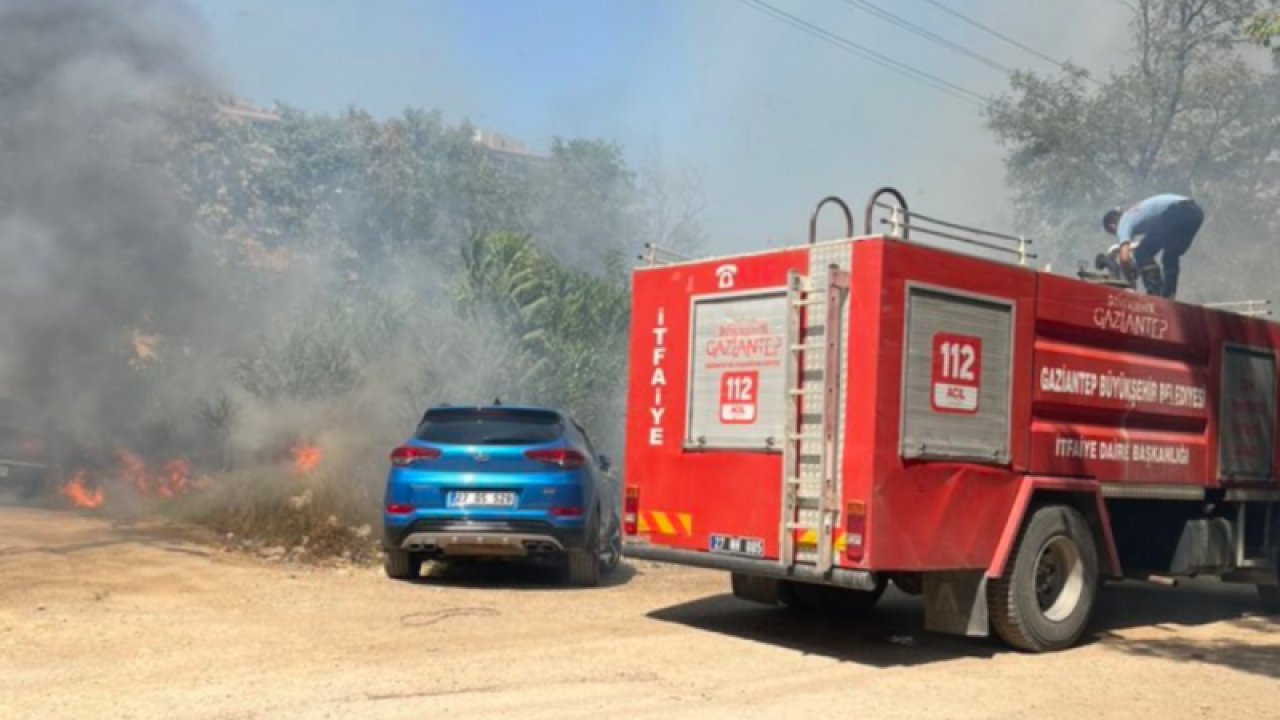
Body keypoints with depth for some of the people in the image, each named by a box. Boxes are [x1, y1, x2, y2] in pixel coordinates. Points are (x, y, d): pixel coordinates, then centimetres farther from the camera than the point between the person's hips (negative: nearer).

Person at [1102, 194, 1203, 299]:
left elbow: (1125, 257, -3)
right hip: (1194, 211, 9)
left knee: (1142, 254, 2)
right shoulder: (1137, 214, 35)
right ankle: (1167, 297, 18)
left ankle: (1155, 295, -6)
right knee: (1170, 256, 23)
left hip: (1176, 213, -9)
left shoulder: (1123, 222, 10)